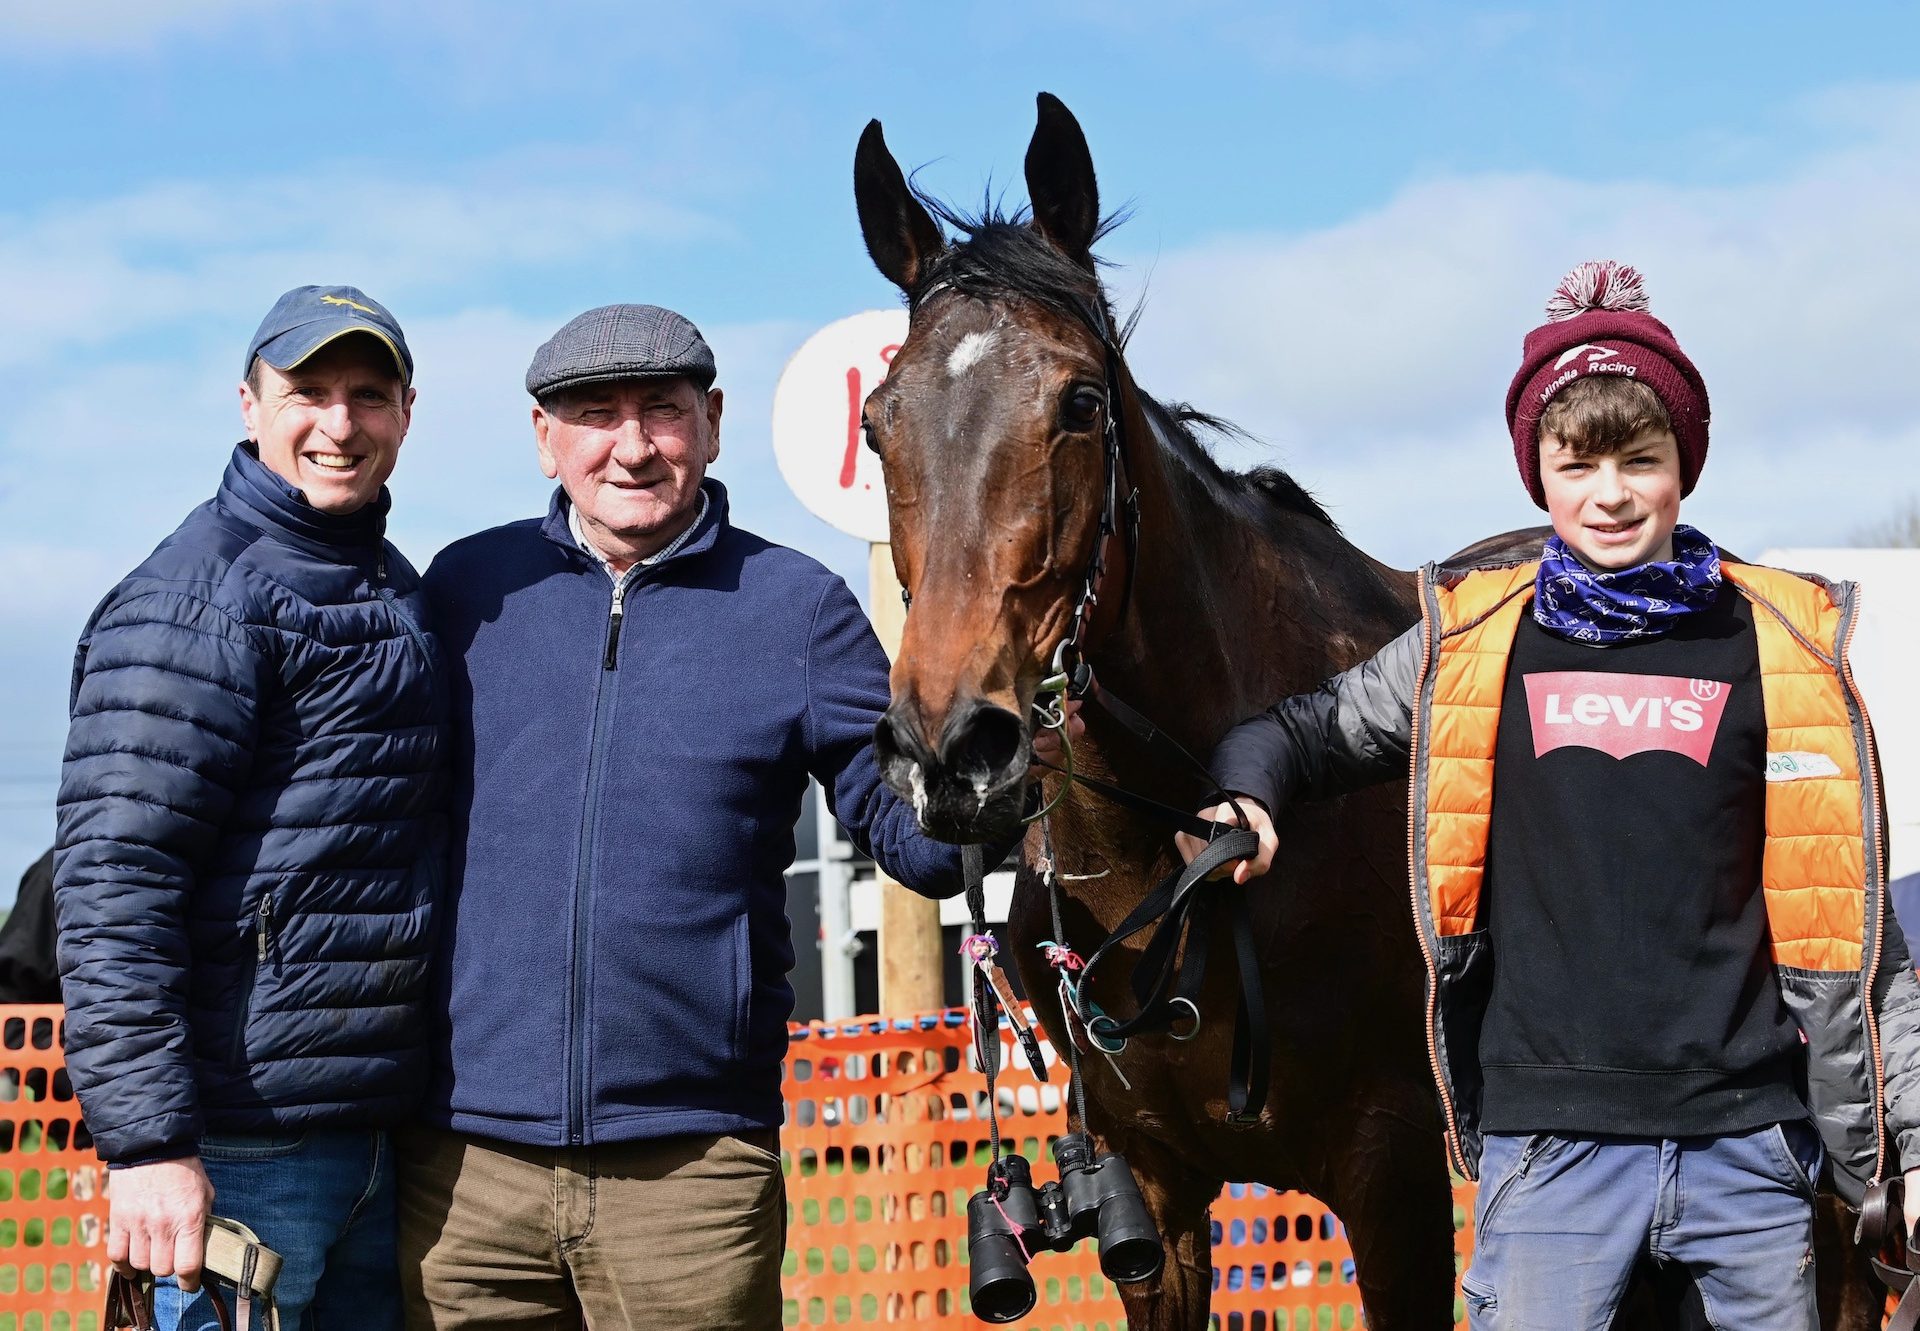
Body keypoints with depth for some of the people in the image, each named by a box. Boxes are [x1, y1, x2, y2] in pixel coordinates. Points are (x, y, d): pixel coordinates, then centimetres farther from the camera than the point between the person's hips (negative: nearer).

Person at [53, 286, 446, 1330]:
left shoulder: (394, 589, 17)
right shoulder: (198, 599, -10)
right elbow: (113, 883, -18)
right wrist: (147, 1144, -23)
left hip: (379, 1129, 8)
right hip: (244, 1151, -8)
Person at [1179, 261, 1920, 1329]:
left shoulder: (1784, 647, 4)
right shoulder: (1471, 647, 4)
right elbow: (1301, 735, 17)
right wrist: (1248, 809, -6)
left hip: (1748, 1133, 1)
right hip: (1548, 1140, 0)